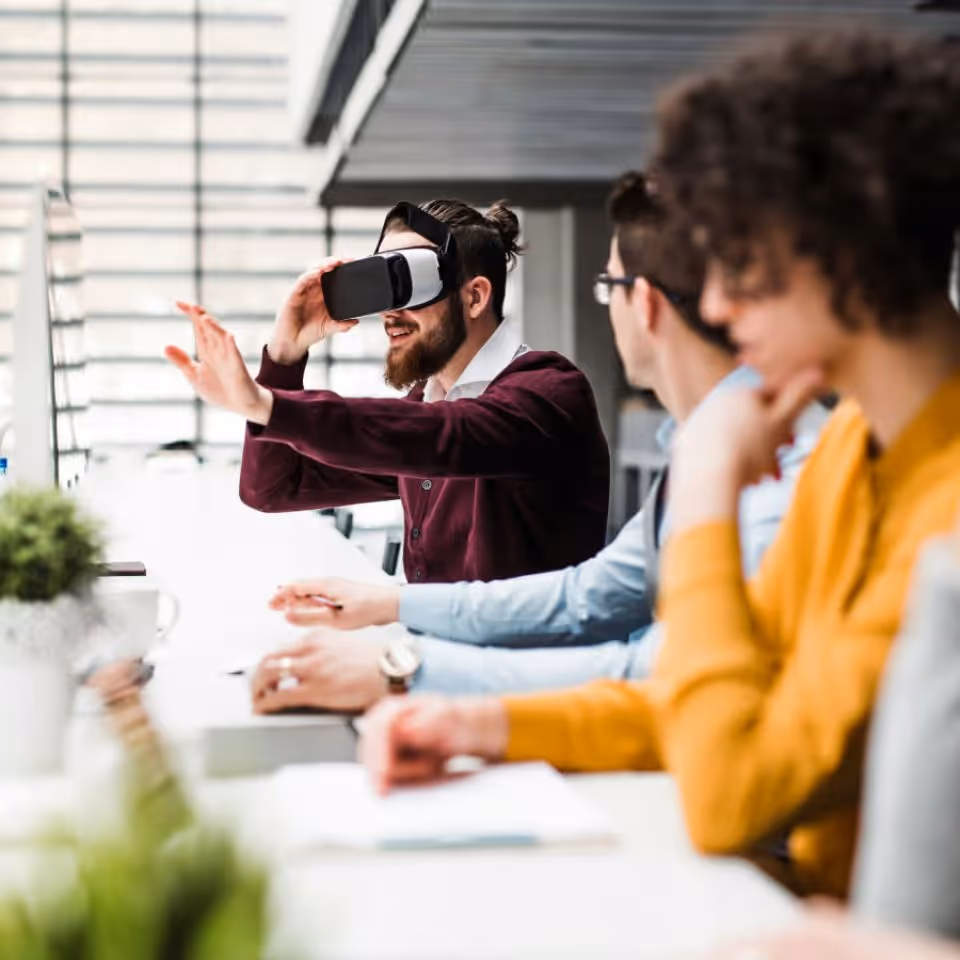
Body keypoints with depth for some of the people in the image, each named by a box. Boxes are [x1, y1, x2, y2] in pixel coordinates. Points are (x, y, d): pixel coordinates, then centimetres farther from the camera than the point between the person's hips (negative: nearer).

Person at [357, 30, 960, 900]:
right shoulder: (851, 444, 5)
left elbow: (729, 798, -27)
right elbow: (727, 704, 12)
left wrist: (706, 493, -19)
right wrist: (487, 724, -2)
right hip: (819, 896, 7)